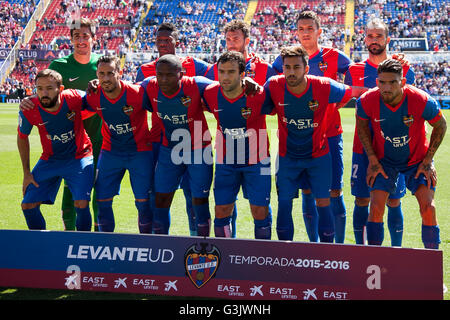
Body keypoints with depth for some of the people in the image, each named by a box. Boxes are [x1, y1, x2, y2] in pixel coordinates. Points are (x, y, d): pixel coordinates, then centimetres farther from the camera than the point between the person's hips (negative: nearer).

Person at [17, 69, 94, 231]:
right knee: (28, 205, -3)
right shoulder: (29, 111, -19)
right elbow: (22, 138, 2)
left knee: (81, 205, -19)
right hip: (49, 161, 2)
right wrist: (26, 173, 3)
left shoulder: (74, 98, -24)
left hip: (79, 158, -2)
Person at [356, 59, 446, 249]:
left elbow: (440, 126, -7)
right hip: (384, 160, 1)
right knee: (376, 207, -11)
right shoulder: (367, 101, -22)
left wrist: (427, 161, -8)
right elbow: (362, 125, 1)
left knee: (428, 208, -12)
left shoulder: (421, 101, -26)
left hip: (417, 160, -1)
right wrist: (372, 160, -3)